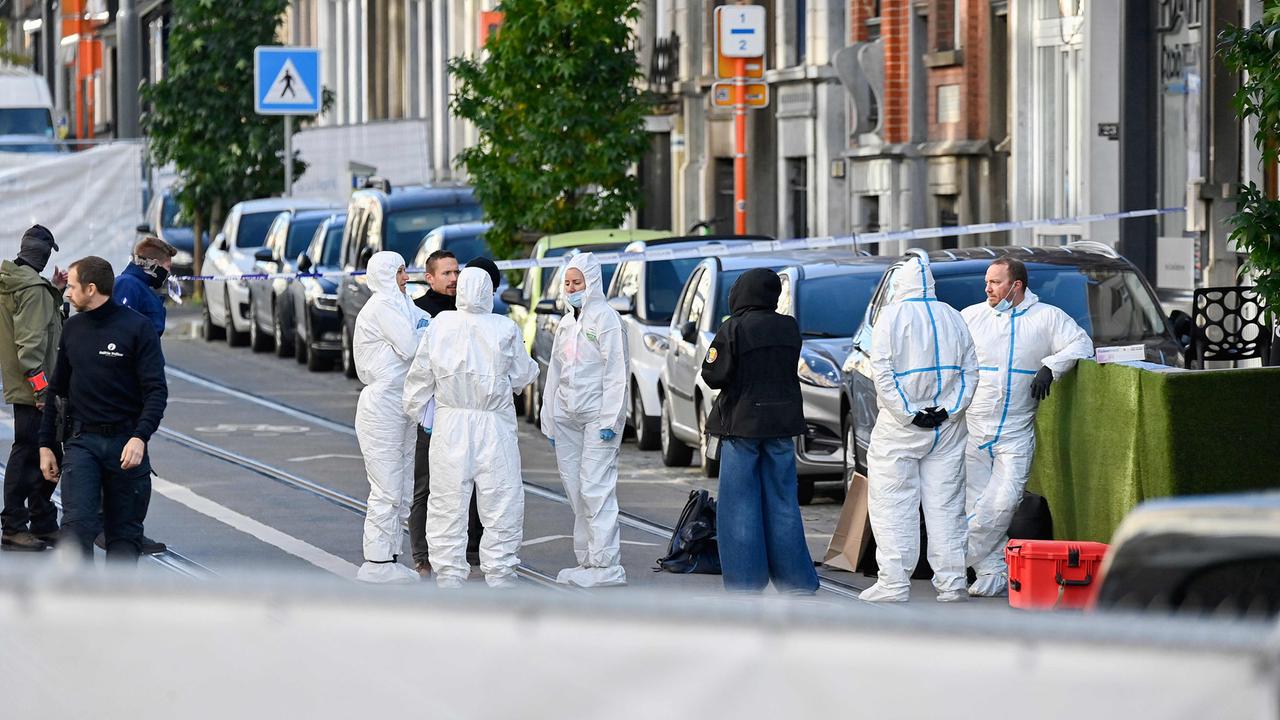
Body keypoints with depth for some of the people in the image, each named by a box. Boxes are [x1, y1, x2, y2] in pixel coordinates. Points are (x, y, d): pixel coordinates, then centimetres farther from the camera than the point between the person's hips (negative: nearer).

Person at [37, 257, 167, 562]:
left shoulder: (138, 327, -5)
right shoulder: (72, 329, 9)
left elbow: (156, 391, -10)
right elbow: (57, 390, 17)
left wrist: (140, 437, -23)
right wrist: (46, 444, 13)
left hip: (126, 444, -2)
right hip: (82, 442, 2)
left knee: (125, 533, 4)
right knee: (77, 524, -13)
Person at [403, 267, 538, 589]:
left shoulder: (440, 325, -3)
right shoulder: (505, 329, -7)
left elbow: (421, 375, 5)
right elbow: (522, 376, 4)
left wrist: (413, 410, 20)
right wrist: (530, 365, 27)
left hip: (450, 425, 2)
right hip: (494, 427, -2)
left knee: (448, 501, 7)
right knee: (501, 501, 6)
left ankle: (448, 575, 10)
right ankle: (499, 573, 7)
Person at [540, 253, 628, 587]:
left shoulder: (606, 318, -6)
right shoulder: (565, 323, 18)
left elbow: (616, 374, -11)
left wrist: (610, 419, -17)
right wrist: (549, 419, 19)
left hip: (597, 416, -8)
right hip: (567, 418, 8)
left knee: (595, 487, -13)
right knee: (575, 490, 8)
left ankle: (606, 565, -13)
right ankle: (586, 559, 13)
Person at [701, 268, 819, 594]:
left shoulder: (733, 329, -14)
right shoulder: (789, 328, 3)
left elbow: (714, 375, -13)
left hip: (742, 423, -5)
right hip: (782, 422, 5)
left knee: (740, 506, 1)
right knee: (782, 504, 12)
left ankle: (745, 582, -1)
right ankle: (797, 581, 13)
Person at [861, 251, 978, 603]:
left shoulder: (892, 316, -6)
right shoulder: (953, 318, 9)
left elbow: (882, 372, -14)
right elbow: (970, 370, 7)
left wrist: (908, 414, -13)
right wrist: (949, 410, 0)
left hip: (899, 429, -5)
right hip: (947, 428, 5)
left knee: (893, 504, 0)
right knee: (945, 504, 7)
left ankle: (895, 583, -5)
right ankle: (951, 583, 6)